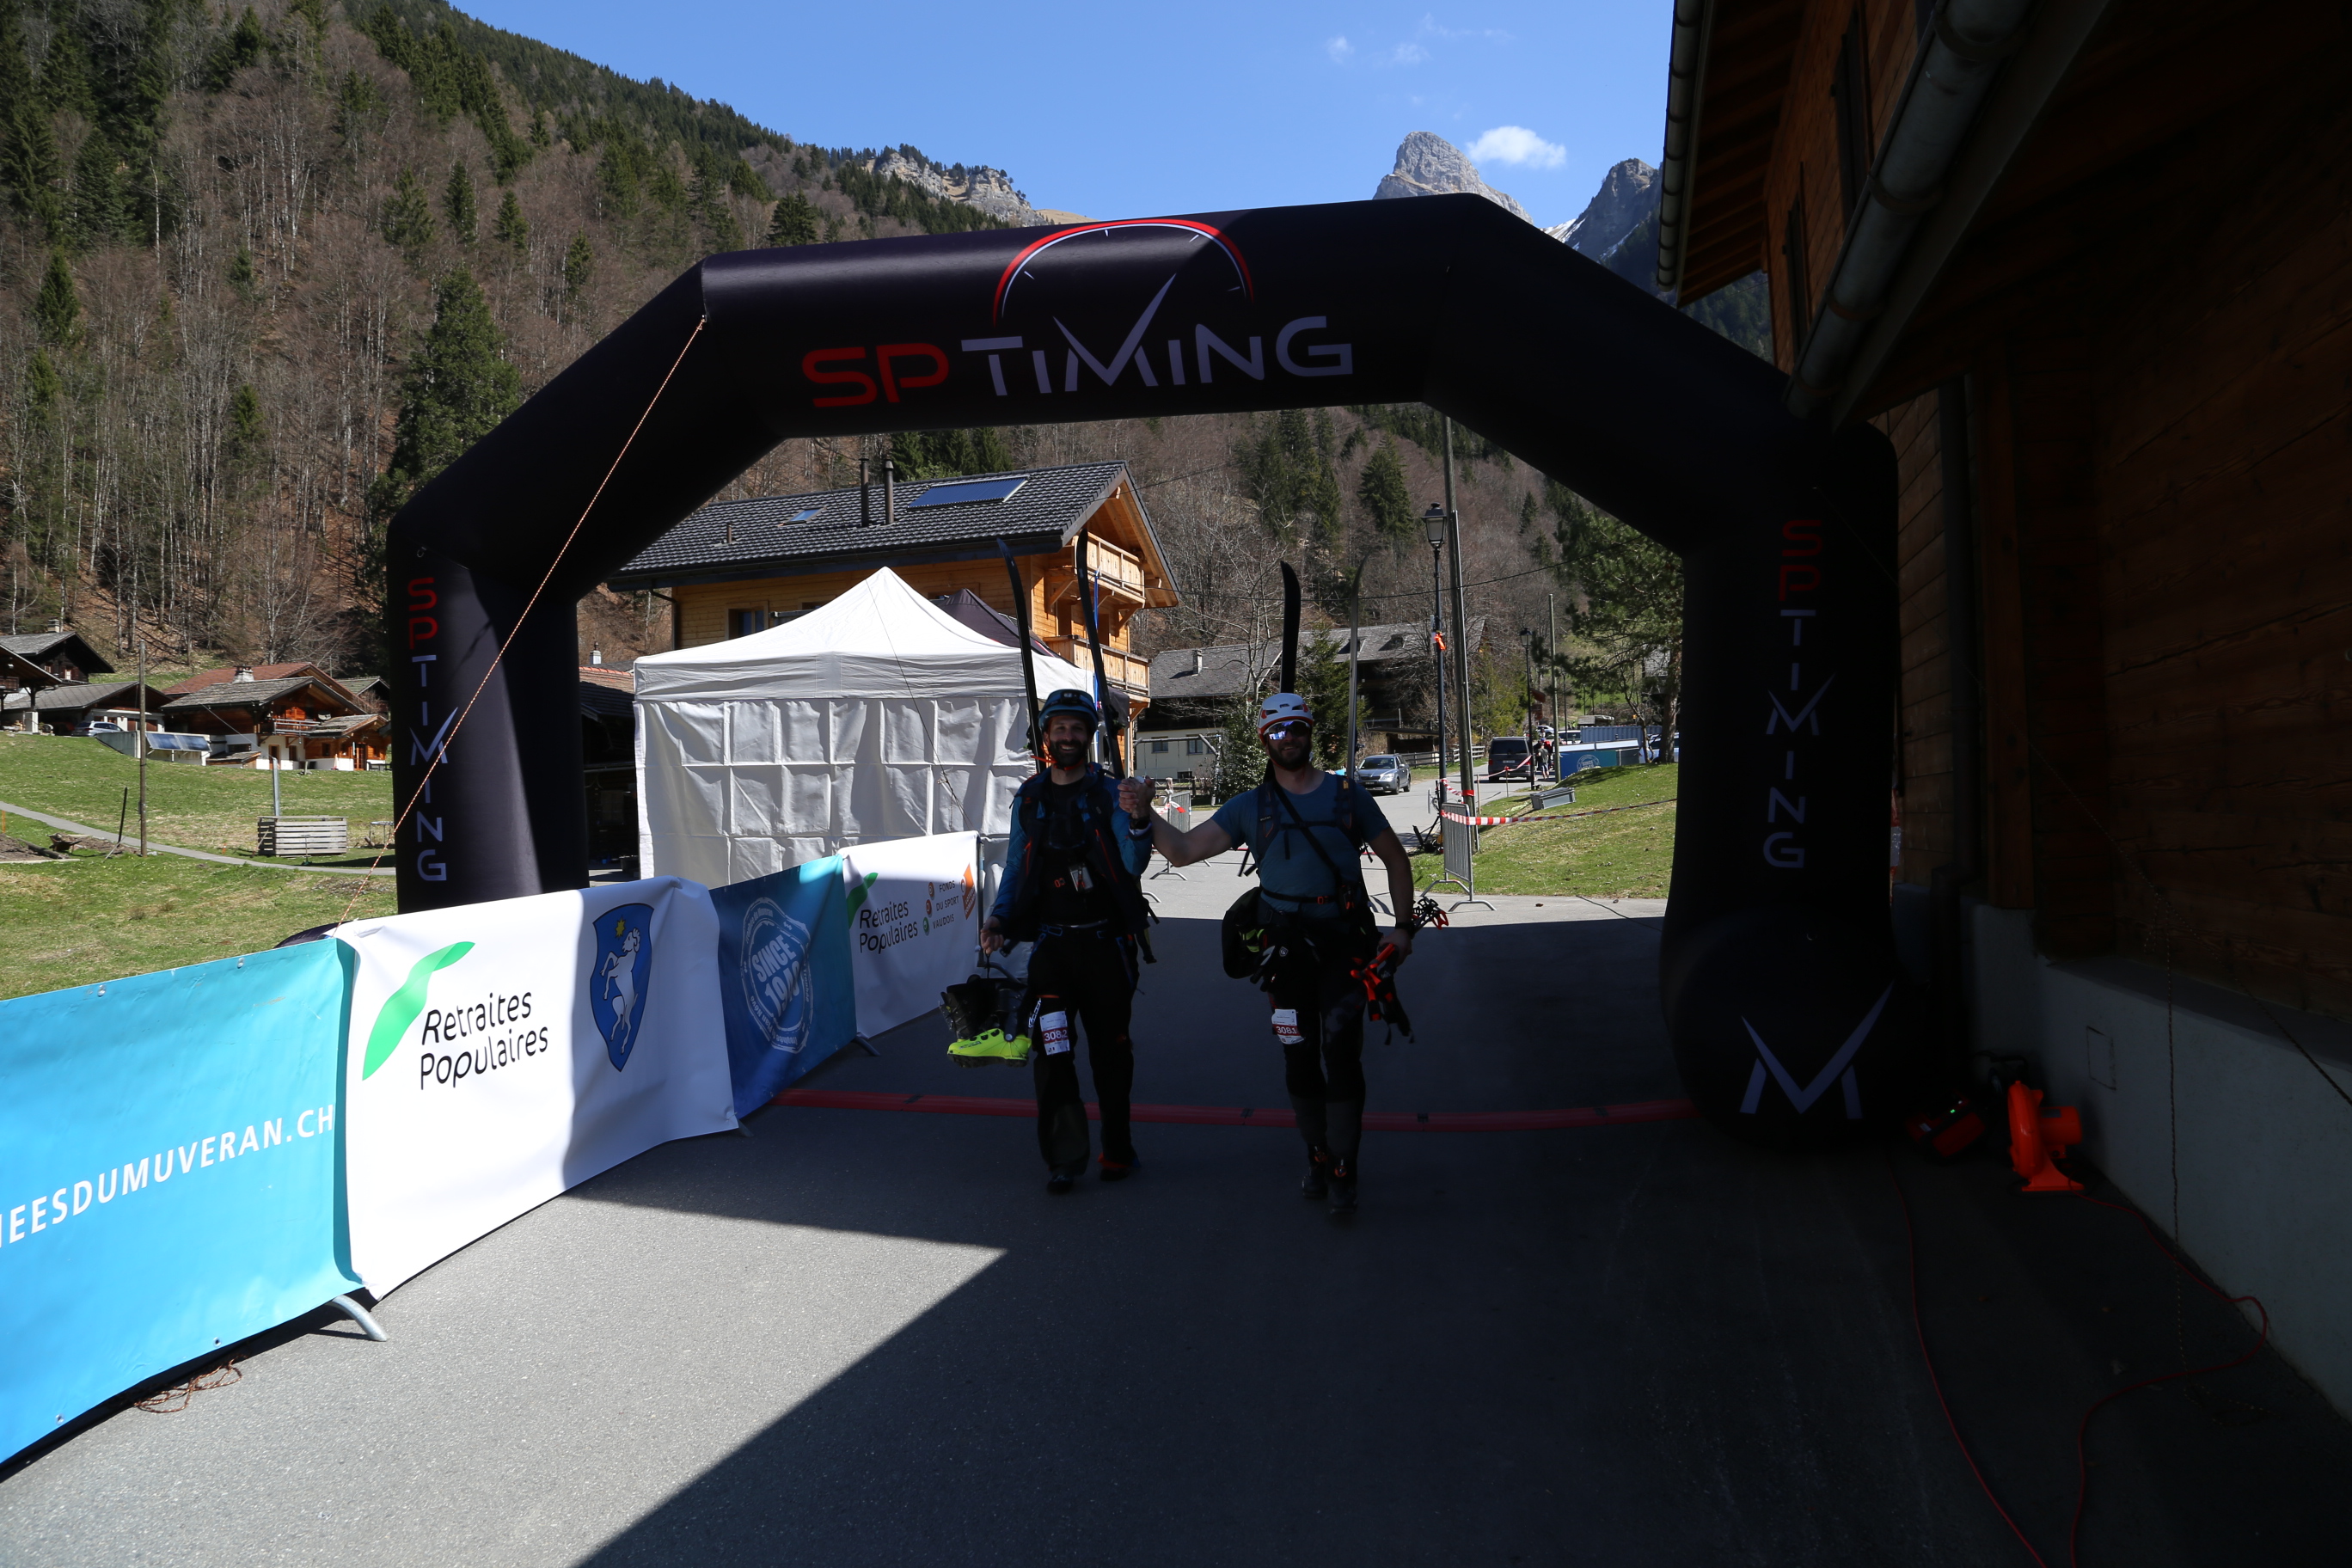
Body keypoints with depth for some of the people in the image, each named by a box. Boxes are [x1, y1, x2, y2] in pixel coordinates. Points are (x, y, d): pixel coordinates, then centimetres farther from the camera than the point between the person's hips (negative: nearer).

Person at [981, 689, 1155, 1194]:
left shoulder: (1109, 792, -1)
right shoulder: (1029, 799, 9)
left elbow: (1134, 863, -13)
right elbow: (1016, 869, 13)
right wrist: (998, 918, -2)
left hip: (1105, 941, -1)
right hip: (1051, 942, 2)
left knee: (1110, 1049, 8)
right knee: (1051, 1051, -7)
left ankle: (1117, 1148, 22)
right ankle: (1064, 1158, 2)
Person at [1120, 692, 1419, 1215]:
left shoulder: (1346, 795, 5)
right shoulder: (1250, 807, 6)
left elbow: (1395, 859, 12)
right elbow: (1183, 850, -1)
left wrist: (1403, 926, 4)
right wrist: (1146, 814, -18)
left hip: (1343, 939, -2)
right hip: (1285, 942, 2)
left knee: (1340, 1052, -8)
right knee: (1299, 1055, 6)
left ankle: (1343, 1172, 0)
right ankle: (1317, 1157, 22)